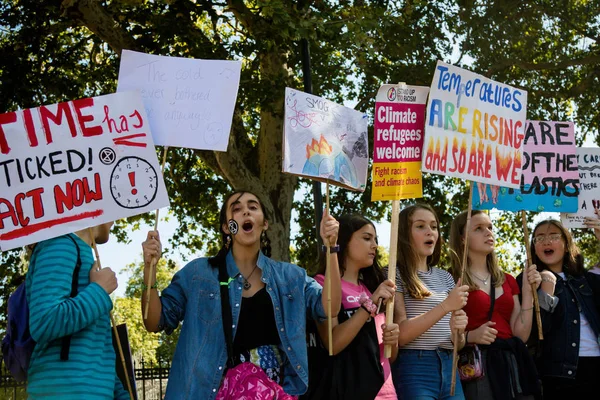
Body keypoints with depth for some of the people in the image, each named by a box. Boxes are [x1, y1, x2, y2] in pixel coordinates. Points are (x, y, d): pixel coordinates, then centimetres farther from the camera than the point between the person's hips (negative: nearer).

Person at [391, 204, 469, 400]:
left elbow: (459, 344, 13)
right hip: (413, 369, -6)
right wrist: (445, 306, -22)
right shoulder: (395, 275, -4)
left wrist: (458, 331, -10)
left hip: (449, 369, 6)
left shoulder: (445, 277, 14)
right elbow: (400, 335, -16)